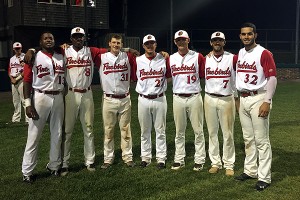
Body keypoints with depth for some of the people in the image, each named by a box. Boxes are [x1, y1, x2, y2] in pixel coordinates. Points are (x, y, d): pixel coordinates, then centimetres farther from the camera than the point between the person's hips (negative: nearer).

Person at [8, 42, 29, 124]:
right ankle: (16, 118, 19)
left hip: (21, 80, -7)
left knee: (24, 99, -11)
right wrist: (12, 79, -1)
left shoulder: (25, 57, -4)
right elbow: (9, 71, 17)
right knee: (15, 100, 11)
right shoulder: (12, 59, 17)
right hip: (13, 81, 7)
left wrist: (17, 78, -13)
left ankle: (28, 118, -10)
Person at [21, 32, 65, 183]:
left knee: (57, 134, 11)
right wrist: (28, 104, -13)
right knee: (34, 135, -2)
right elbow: (27, 81, -5)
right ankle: (27, 172, 6)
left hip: (58, 98, 5)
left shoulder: (61, 57, 11)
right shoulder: (34, 57, -1)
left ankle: (54, 166, 26)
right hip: (40, 97, -4)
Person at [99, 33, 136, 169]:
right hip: (109, 99, -1)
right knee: (108, 130, 5)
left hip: (125, 99, 1)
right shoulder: (102, 57, 1)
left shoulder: (128, 57, 4)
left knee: (125, 130, 7)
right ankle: (108, 158, 15)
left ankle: (128, 157, 16)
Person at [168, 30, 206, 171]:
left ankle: (199, 160, 13)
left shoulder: (198, 57, 0)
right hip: (178, 98, 3)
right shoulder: (171, 59, 8)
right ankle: (179, 160, 20)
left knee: (198, 130, 2)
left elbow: (205, 76, 1)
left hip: (194, 97, -2)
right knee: (179, 131, 10)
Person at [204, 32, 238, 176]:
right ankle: (215, 163, 19)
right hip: (209, 99, 3)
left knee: (228, 134, 2)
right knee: (212, 132, 8)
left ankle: (229, 165, 12)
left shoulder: (232, 58, -1)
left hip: (227, 99, -2)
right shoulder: (205, 59, 6)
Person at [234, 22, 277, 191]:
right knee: (248, 138, 14)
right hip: (243, 99, 7)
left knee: (261, 140, -4)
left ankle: (264, 178, 3)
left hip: (258, 98, -7)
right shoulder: (240, 53, 13)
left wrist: (267, 102, -19)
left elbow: (272, 78, -14)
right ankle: (250, 171, 25)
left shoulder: (264, 53, -10)